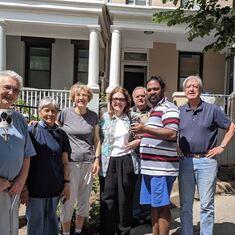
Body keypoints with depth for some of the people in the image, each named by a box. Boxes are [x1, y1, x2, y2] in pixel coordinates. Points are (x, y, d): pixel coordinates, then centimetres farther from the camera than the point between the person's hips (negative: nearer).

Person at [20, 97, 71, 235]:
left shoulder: (61, 134, 4)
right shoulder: (31, 131, -7)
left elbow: (65, 162, 6)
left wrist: (66, 183, 3)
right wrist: (24, 187, -8)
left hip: (55, 187, 3)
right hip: (35, 187, -3)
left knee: (51, 221, 17)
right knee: (35, 223, 10)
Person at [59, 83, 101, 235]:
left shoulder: (93, 116, 7)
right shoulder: (65, 113, 0)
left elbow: (96, 140, 9)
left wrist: (97, 160, 3)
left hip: (88, 162, 3)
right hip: (70, 161, -2)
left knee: (84, 199, 11)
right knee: (69, 199, 3)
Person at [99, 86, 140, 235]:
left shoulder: (133, 117, 2)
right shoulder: (105, 118, 4)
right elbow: (99, 140, 6)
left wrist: (138, 141, -7)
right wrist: (98, 160, -1)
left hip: (127, 161, 0)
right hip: (108, 162, 0)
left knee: (126, 199, 10)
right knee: (108, 199, 4)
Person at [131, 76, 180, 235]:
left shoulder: (168, 108, -8)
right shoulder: (154, 110, 21)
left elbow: (172, 133, -22)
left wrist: (145, 129, -27)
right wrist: (142, 133, 16)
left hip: (162, 167, -9)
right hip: (149, 167, 9)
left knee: (162, 206, 0)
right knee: (153, 206, 15)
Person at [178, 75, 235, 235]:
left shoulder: (212, 109, 0)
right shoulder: (179, 111, 7)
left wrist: (222, 147, 0)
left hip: (206, 161, -2)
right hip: (185, 161, 3)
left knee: (207, 205, 6)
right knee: (185, 204, 11)